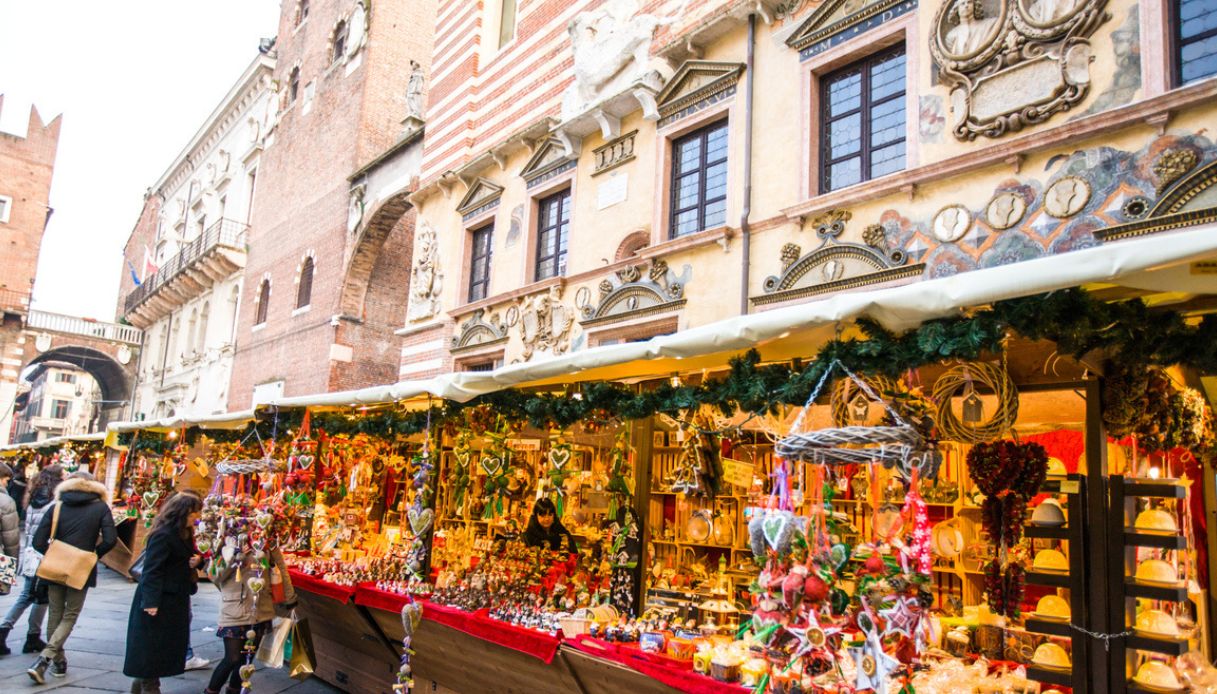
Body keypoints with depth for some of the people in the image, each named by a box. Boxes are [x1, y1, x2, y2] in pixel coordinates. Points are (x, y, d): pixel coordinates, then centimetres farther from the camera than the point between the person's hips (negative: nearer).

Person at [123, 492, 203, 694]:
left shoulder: (184, 535, 11)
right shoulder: (163, 535, -18)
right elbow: (152, 571, -22)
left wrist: (194, 563, -1)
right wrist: (151, 601, -26)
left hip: (174, 600, 9)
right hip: (158, 602, -9)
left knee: (164, 648, 14)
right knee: (151, 648, 0)